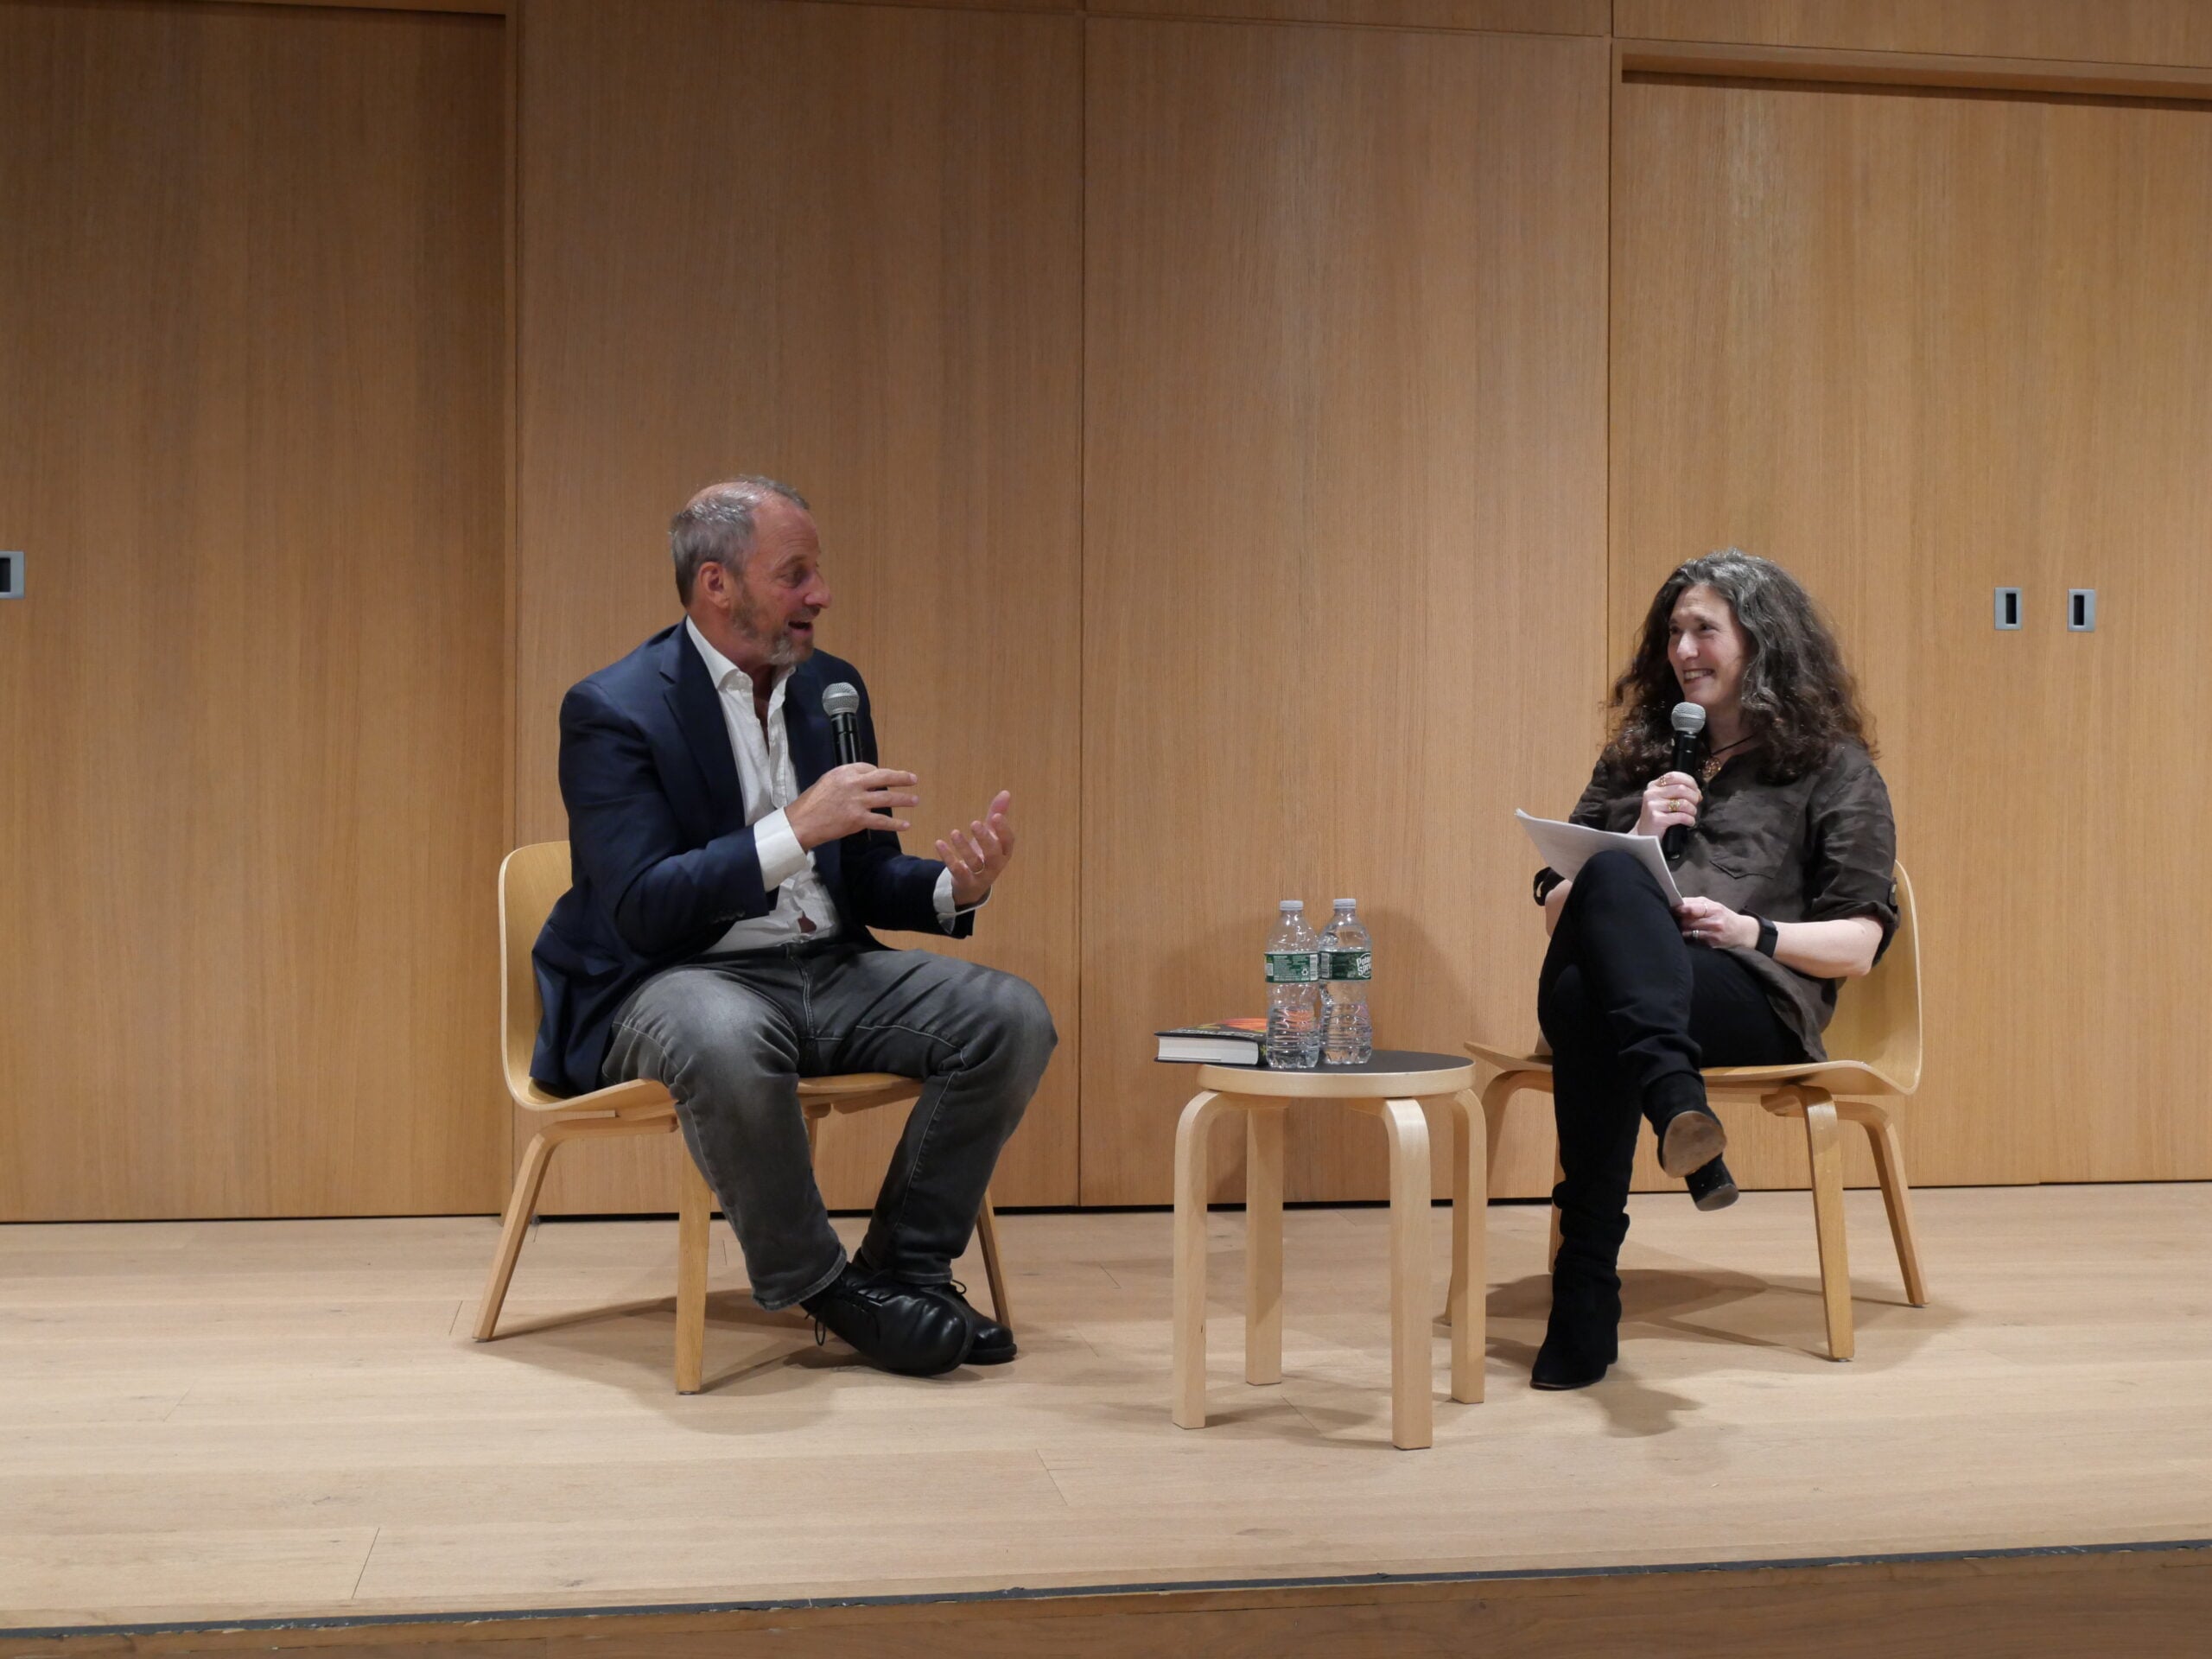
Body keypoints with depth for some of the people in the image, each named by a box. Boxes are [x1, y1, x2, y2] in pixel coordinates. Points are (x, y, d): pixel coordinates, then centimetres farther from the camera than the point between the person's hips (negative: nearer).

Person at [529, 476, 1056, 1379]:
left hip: (827, 968, 6)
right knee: (727, 1041, -41)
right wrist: (795, 828, -28)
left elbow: (865, 879, 14)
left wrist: (953, 887, -10)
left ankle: (905, 1269, -4)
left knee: (1010, 1015, -15)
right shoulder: (612, 711, -10)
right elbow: (642, 911, -19)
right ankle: (818, 1286, -18)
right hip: (672, 982, -6)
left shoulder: (832, 688, 10)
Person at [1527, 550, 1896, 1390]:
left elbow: (1857, 945, 7)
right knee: (1613, 878, -35)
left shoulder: (1835, 771, 17)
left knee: (1590, 1006, -39)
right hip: (1605, 983, 3)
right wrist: (1636, 842, 3)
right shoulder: (1635, 759, 28)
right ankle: (1675, 1101, -56)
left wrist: (1750, 930, -12)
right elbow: (1555, 908, 21)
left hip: (1758, 1005, -3)